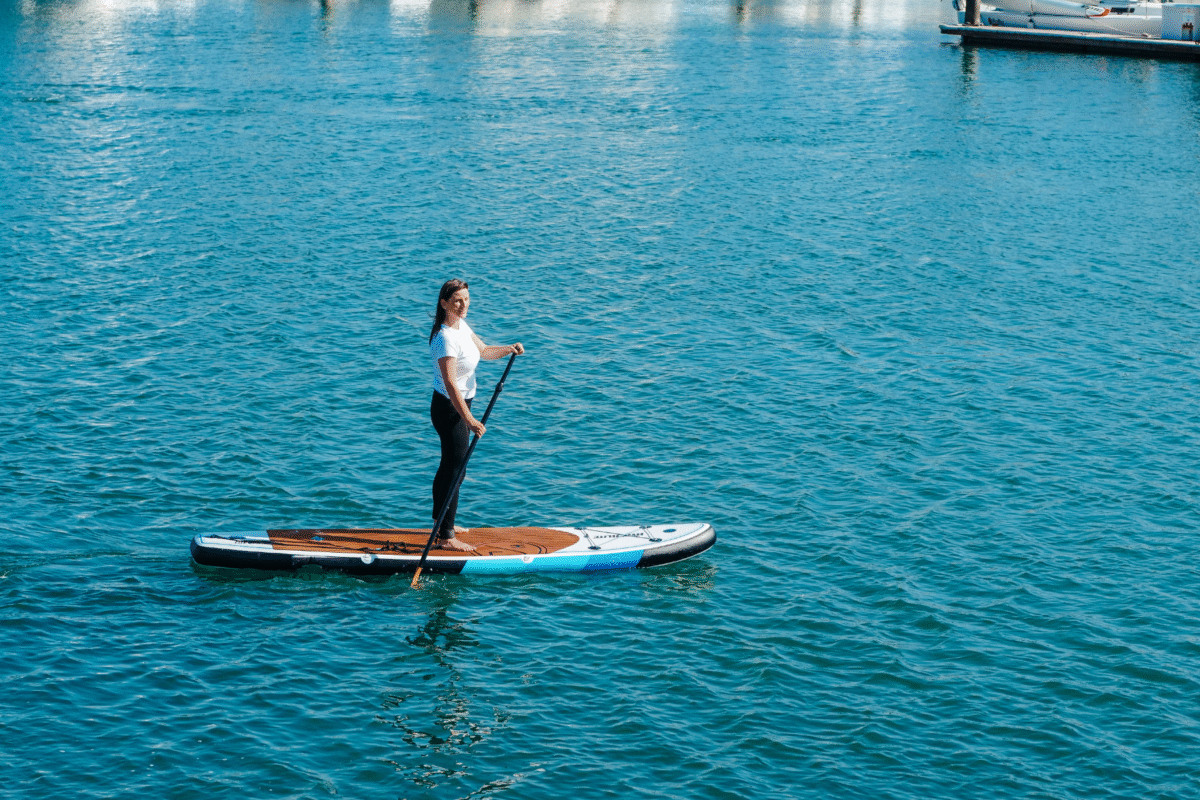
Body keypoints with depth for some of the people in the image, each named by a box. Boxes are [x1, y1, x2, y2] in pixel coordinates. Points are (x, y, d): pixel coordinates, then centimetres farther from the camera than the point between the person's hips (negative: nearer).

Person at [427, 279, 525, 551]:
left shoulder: (461, 325, 4)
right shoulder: (446, 338, -26)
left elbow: (483, 351, 19)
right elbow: (450, 383, -31)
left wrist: (508, 349, -1)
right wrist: (469, 420, -33)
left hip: (459, 405, 10)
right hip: (449, 408, -10)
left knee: (448, 466, 20)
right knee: (454, 470, -5)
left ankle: (441, 524, 34)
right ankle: (446, 537, 1)